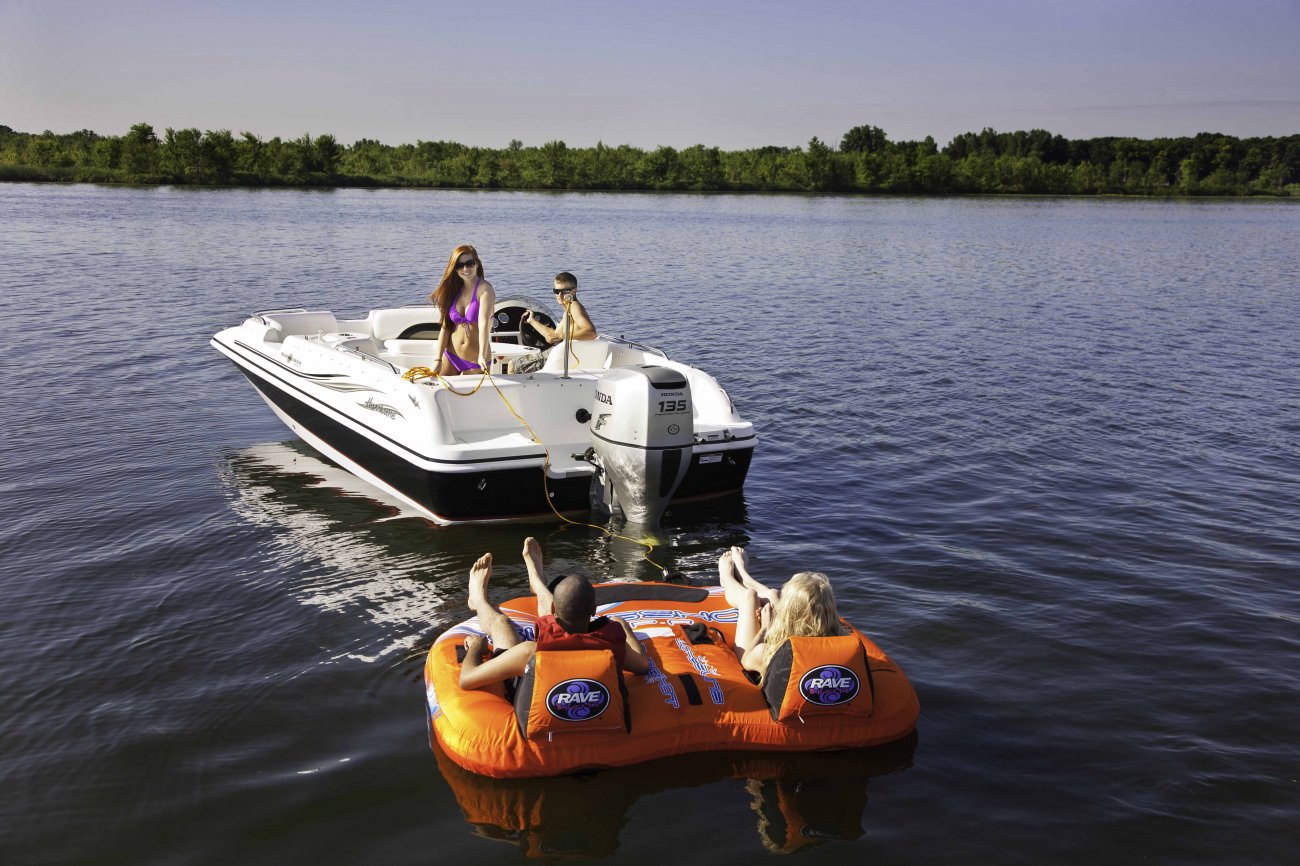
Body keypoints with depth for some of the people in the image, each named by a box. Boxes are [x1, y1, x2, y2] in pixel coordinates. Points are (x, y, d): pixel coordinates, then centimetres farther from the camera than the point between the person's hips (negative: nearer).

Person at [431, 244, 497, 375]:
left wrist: (482, 356, -39)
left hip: (476, 363, -5)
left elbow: (484, 323, -26)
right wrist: (438, 360, -7)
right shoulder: (454, 290, 8)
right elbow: (445, 326, 3)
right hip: (450, 357, 5)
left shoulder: (485, 289, -11)